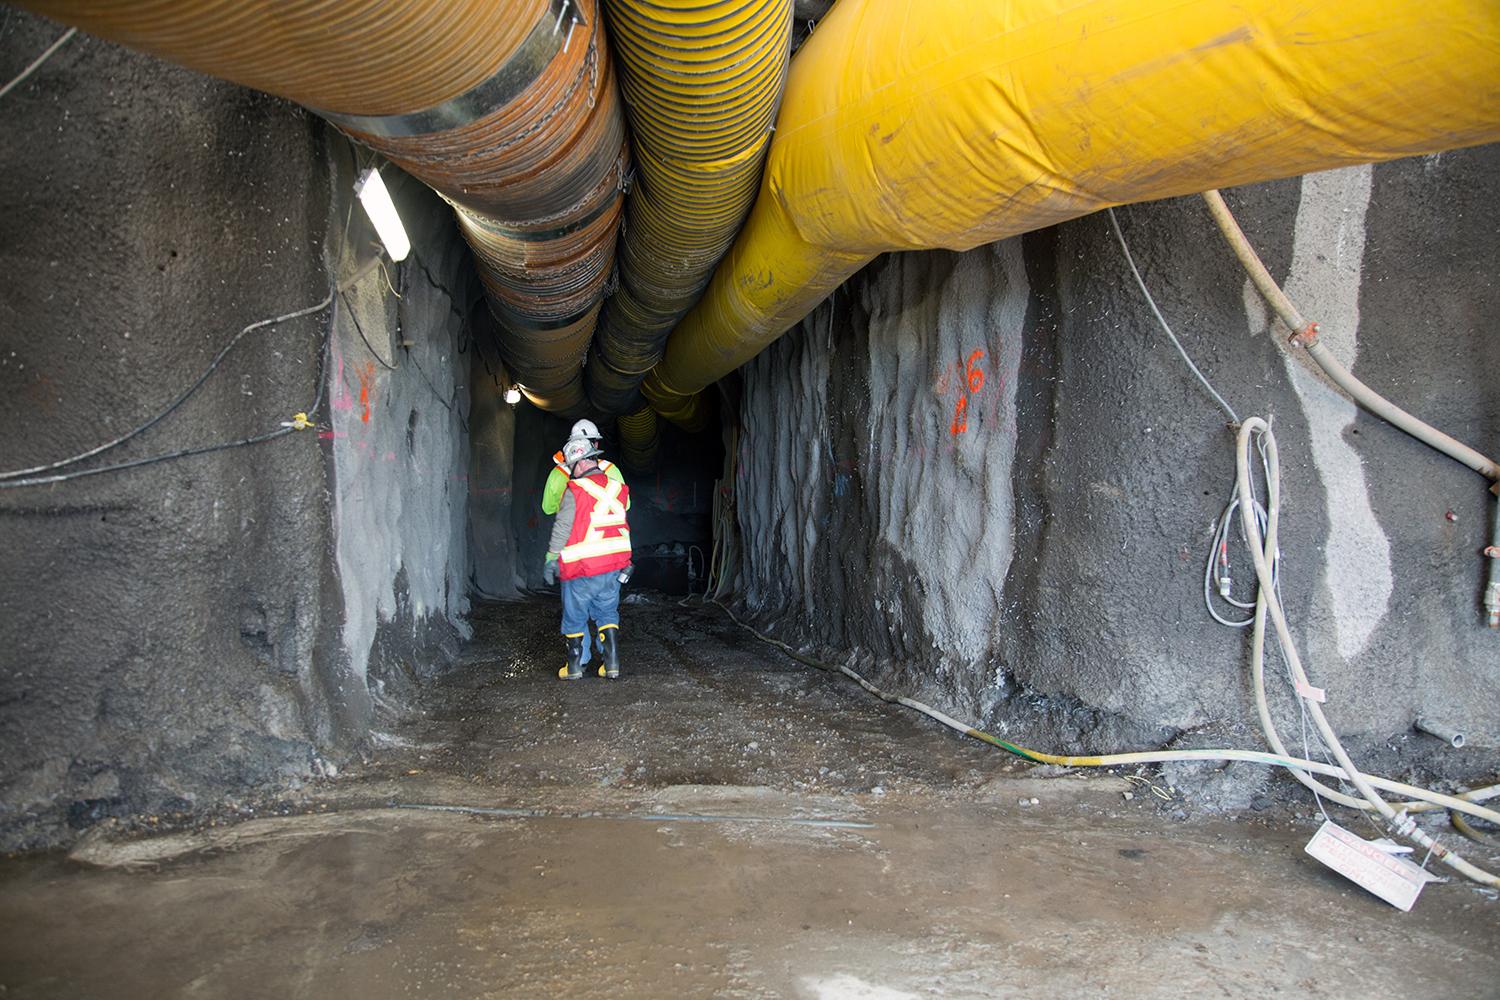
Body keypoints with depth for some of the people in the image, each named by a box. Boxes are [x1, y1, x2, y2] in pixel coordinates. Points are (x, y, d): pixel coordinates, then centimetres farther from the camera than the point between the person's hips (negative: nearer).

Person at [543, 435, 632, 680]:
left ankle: (574, 666, 17)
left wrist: (551, 559, -3)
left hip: (580, 569, -5)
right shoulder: (618, 487, 2)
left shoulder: (575, 490, -14)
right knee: (608, 614, 16)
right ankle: (612, 663, 12)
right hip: (612, 566, 5)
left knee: (574, 618, 10)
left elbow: (562, 528, -11)